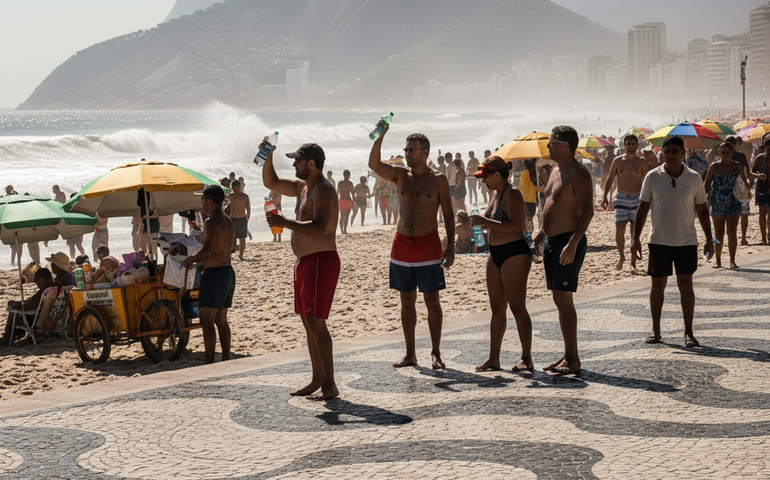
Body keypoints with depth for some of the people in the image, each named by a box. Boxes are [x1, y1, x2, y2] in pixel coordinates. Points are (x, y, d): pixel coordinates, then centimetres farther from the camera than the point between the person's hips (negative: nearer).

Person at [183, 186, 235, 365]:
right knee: (221, 320, 14)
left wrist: (190, 260, -8)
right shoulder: (229, 222, 15)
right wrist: (203, 263, 21)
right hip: (228, 271, 9)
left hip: (214, 274, -9)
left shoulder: (211, 222, -14)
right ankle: (226, 360, 15)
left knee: (207, 321, -6)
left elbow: (207, 250, -24)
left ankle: (209, 362, -9)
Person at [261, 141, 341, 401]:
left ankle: (330, 386, -11)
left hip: (320, 262, -10)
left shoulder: (323, 189, -15)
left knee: (316, 323, -12)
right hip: (305, 262, 10)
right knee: (308, 323, 13)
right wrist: (267, 157, 11)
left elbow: (320, 228, -28)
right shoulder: (303, 186, 16)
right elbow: (271, 183, 26)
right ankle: (317, 379, 20)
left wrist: (285, 223, -29)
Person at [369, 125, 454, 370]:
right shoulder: (400, 176, 7)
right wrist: (381, 135, -18)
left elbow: (448, 214, 0)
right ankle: (410, 354, 14)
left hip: (428, 244, -3)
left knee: (431, 300, -1)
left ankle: (436, 353, 6)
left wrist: (450, 246, -7)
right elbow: (374, 164, -8)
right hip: (402, 244, 3)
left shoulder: (438, 180, 0)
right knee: (407, 300, 8)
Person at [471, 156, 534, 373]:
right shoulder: (495, 193, 13)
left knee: (517, 307, -6)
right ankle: (493, 358, 15)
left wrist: (487, 222, -26)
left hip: (514, 254, -10)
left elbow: (516, 225, -27)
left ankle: (527, 359, 1)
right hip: (496, 254, 10)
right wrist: (480, 221, 6)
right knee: (497, 307, 10)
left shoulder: (512, 194, -15)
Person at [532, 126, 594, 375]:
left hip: (568, 242, -10)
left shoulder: (578, 173, -14)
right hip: (552, 241, 10)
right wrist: (543, 231, 24)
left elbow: (587, 210, -20)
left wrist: (573, 243, -27)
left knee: (563, 299, -11)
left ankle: (573, 360, -6)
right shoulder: (556, 170, 16)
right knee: (560, 300, 11)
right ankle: (568, 355, 18)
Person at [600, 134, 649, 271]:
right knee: (619, 230, -7)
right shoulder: (618, 161, 4)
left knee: (635, 232, 1)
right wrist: (605, 196, -1)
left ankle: (633, 262, 9)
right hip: (621, 198, 0)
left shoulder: (641, 162, 3)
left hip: (637, 198, 0)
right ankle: (621, 257, 15)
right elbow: (610, 179, 9)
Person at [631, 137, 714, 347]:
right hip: (658, 241, 0)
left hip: (686, 241, 0)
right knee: (657, 285, 6)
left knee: (686, 285, -1)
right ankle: (655, 330, 18)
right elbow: (643, 207, 5)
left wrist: (709, 239, 6)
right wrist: (636, 237, -1)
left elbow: (701, 210, 8)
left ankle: (688, 332, 6)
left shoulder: (694, 178, 2)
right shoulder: (652, 177, 0)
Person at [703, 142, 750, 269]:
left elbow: (743, 180, 17)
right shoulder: (714, 167, 3)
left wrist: (747, 190, -3)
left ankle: (732, 261, -5)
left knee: (732, 231, -10)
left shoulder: (737, 166, 5)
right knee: (718, 234, 5)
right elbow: (707, 185, 4)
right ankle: (718, 261, 17)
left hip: (733, 203, 0)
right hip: (717, 203, 0)